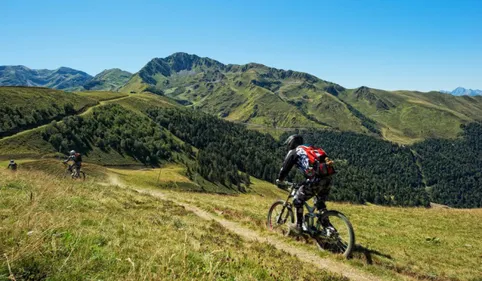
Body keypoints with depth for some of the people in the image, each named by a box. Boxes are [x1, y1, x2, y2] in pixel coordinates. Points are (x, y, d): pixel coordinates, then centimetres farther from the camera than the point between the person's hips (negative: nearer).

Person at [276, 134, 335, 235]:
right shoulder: (311, 149, 31)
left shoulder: (293, 152, 11)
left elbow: (285, 168, 11)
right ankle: (328, 227, 19)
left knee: (298, 200, 12)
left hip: (315, 180, -7)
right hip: (327, 178, 7)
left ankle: (299, 226, 18)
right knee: (320, 203, 25)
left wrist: (279, 181, 28)